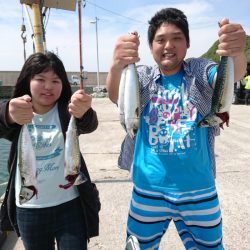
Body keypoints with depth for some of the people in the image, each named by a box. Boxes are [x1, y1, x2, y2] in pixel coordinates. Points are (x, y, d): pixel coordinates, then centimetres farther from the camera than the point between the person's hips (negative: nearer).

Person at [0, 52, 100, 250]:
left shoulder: (66, 112, -6)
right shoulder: (16, 112, -3)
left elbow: (89, 125, -27)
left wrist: (83, 113, -50)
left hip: (70, 206, -2)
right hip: (28, 210, 2)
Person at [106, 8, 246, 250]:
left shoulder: (200, 71, -3)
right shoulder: (142, 76, -2)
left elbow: (228, 76, -23)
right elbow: (116, 95, -22)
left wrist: (236, 54, -47)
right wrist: (117, 66, -45)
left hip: (198, 190, 0)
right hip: (148, 189, 1)